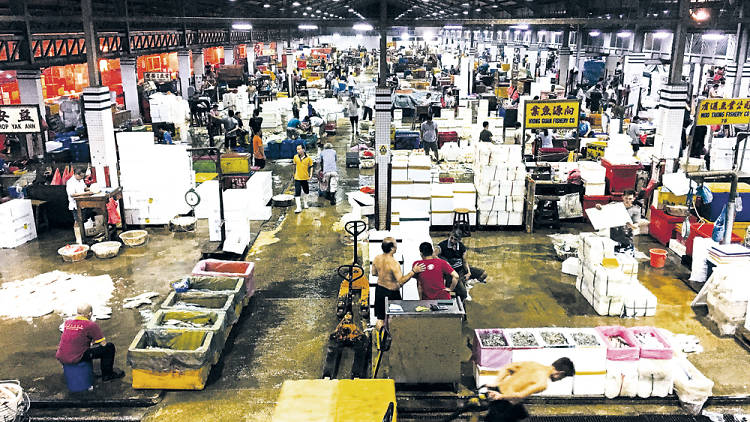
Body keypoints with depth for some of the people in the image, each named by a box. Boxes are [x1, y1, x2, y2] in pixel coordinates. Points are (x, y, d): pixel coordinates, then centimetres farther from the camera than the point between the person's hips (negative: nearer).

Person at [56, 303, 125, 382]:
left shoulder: (67, 322, 9)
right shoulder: (91, 325, -9)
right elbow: (103, 344, -4)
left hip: (61, 358, 7)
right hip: (77, 358, -7)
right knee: (109, 347, 3)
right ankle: (107, 375, 18)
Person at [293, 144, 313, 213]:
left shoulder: (308, 158, -7)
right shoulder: (295, 157, -2)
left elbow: (310, 168, 2)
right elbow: (295, 166, 11)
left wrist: (309, 176, -4)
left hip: (305, 178, 0)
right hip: (297, 178, 0)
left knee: (306, 191, 15)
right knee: (297, 193, -9)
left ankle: (305, 201, 46)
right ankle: (298, 208, -8)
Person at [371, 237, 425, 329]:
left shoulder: (377, 259, -6)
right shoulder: (394, 263, -26)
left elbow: (374, 273, 9)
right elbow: (401, 281, -31)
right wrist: (413, 271, -31)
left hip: (380, 289, 7)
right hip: (391, 293, -6)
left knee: (380, 318, 16)